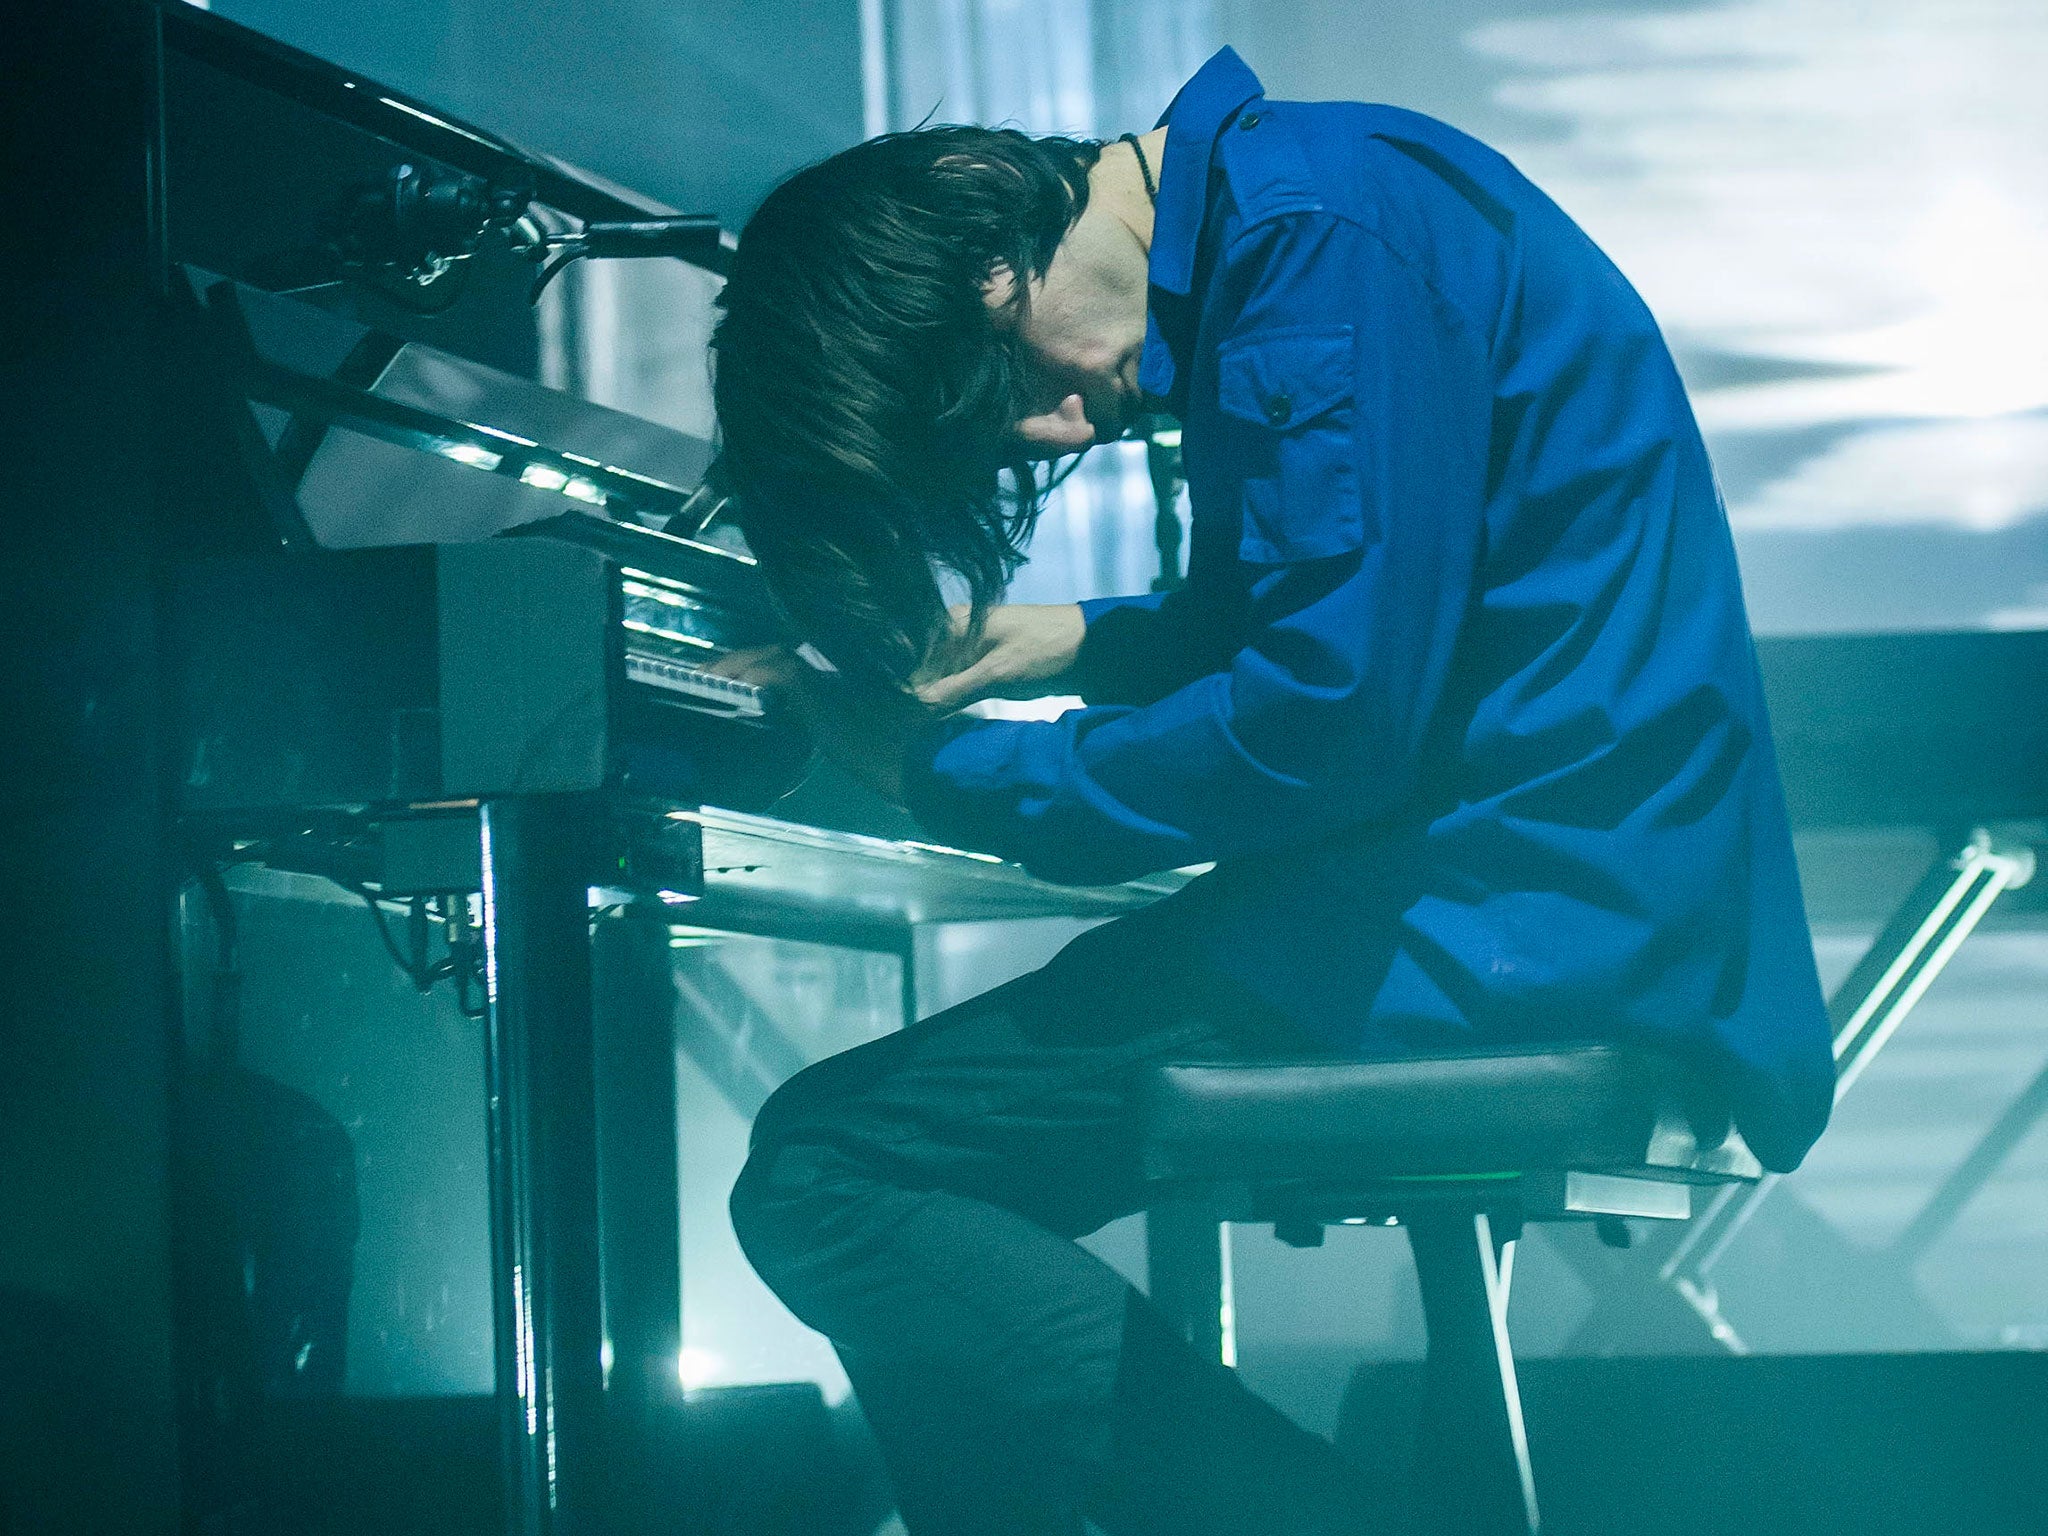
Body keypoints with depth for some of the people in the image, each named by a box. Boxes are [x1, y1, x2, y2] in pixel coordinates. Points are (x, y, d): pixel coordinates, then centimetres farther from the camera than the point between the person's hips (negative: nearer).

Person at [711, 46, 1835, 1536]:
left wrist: (954, 779, -7)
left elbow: (1331, 723, -19)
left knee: (827, 1171, -14)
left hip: (1520, 936, -11)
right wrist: (1080, 640, 26)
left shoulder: (1321, 224, -15)